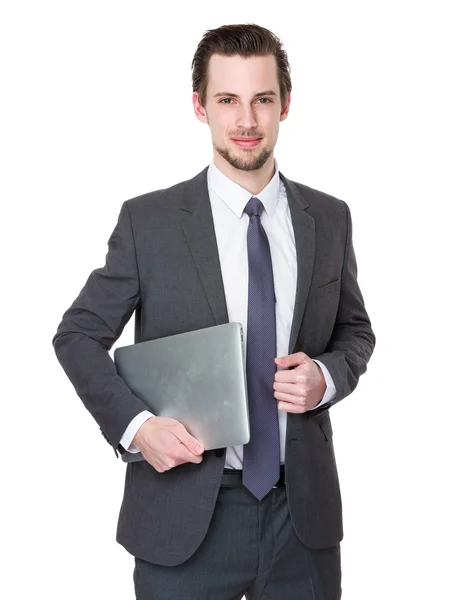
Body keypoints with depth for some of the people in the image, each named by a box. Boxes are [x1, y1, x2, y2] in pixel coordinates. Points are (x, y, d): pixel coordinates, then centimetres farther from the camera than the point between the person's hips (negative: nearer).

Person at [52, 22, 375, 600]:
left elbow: (355, 331, 15)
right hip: (185, 515, -2)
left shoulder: (329, 219, 4)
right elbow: (78, 335, 1)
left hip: (303, 509, 3)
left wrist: (327, 377, -7)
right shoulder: (148, 220, -5)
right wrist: (135, 424, -13)